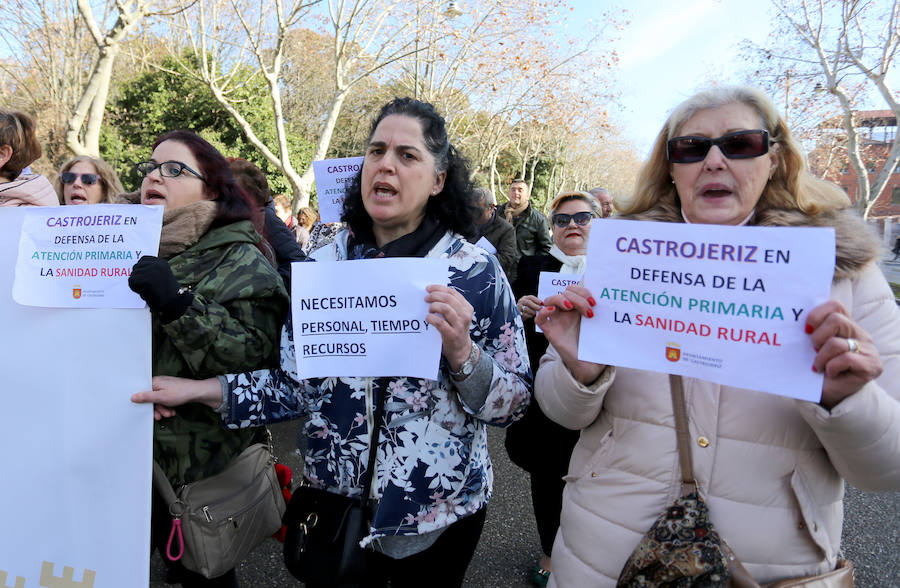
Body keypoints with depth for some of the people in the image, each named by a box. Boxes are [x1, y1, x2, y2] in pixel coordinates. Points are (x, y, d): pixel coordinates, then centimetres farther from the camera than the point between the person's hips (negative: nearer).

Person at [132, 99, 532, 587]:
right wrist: (200, 389, -7)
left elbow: (514, 401, -10)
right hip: (335, 500, 3)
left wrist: (462, 353, -27)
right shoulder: (322, 265, -4)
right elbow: (298, 385, 1)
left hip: (438, 514, -2)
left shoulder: (477, 271, -12)